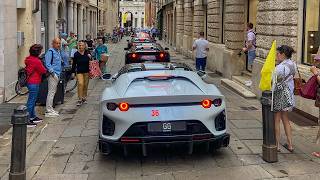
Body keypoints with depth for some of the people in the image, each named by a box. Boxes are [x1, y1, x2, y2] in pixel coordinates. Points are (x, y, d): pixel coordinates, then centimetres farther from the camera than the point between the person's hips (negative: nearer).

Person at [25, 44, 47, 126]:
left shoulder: (29, 59, 8)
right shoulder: (36, 61, -20)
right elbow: (43, 71, -10)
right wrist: (45, 69, 10)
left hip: (30, 82, 10)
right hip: (34, 83, -10)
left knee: (33, 101, 20)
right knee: (31, 101, -6)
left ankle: (33, 117, 32)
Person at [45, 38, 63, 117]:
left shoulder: (58, 51, 17)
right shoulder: (50, 52, -12)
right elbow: (47, 64, -19)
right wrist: (53, 73, -21)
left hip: (57, 74, 10)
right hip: (52, 75, -10)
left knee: (53, 92, 14)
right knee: (51, 92, -9)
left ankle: (50, 109, 22)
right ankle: (48, 111, -6)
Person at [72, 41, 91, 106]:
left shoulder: (87, 53, 0)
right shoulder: (76, 54, 0)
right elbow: (74, 64, 4)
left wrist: (90, 58, -12)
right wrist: (73, 72, 3)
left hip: (86, 71, 1)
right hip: (79, 72, -1)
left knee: (85, 85, 8)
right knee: (80, 84, -15)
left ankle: (84, 98, 24)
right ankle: (80, 99, -14)